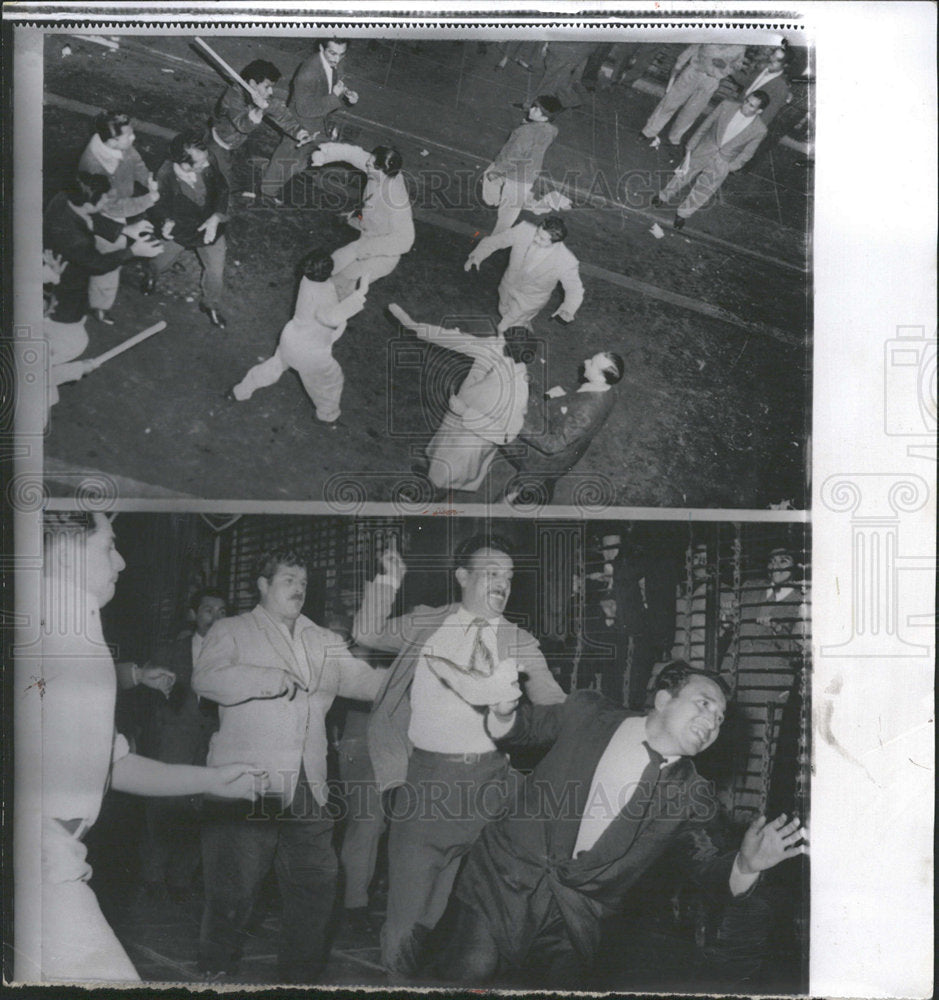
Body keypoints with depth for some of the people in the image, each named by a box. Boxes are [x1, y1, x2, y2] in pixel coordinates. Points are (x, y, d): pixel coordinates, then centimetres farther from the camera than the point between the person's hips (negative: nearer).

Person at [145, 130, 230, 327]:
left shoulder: (208, 163, -30)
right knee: (162, 260, 27)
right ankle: (152, 275, 67)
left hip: (210, 226, 1)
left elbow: (222, 188, -10)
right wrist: (166, 222, -36)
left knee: (216, 271, 13)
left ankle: (211, 305, 45)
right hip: (178, 230, -1)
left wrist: (217, 217, -23)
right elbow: (158, 207, -15)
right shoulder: (165, 178, -35)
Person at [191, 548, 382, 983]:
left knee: (317, 884, 9)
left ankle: (300, 975, 26)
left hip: (308, 786, 5)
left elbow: (362, 679, 8)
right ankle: (215, 973, 22)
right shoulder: (232, 631, 5)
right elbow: (206, 678, -12)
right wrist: (272, 679, -17)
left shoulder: (323, 641, 18)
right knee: (233, 889, 1)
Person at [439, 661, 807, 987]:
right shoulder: (589, 713, 1)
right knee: (471, 971, -14)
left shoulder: (689, 795, 6)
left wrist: (745, 865, -15)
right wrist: (504, 711, -11)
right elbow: (524, 727, 13)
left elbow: (705, 868, 7)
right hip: (506, 878, -2)